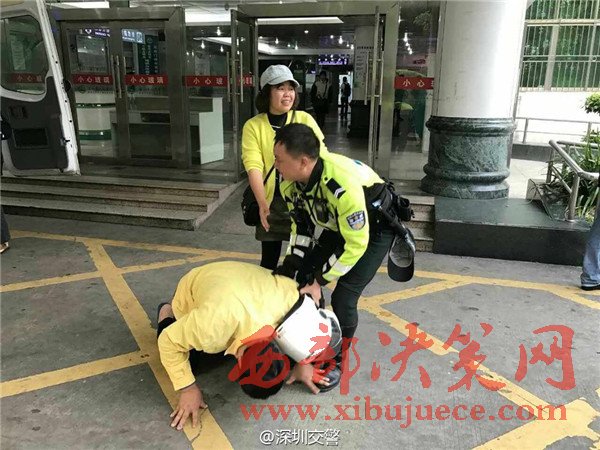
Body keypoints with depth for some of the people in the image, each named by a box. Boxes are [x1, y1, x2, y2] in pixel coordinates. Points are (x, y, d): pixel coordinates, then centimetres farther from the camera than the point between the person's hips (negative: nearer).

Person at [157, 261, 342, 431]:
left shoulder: (290, 296, -36)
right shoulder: (213, 324, -47)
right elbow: (170, 342, -28)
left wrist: (303, 363, -10)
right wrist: (188, 389, -23)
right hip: (191, 293, -3)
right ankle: (167, 313, 19)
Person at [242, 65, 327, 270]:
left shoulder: (305, 119, -1)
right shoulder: (253, 126, -4)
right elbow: (253, 166, -13)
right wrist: (262, 203, -26)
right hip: (271, 202, -1)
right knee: (269, 258, 10)